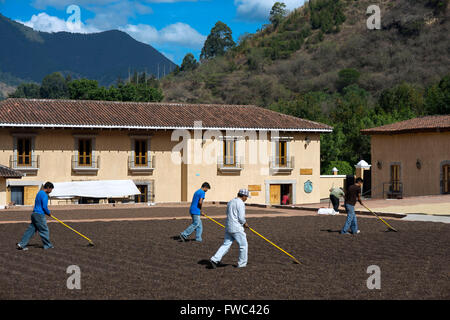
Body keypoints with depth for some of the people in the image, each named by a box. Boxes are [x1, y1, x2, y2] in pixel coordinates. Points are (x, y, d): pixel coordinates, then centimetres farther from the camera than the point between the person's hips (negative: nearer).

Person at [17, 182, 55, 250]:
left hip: (34, 214, 9)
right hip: (39, 215, -9)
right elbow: (44, 207, -20)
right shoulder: (44, 195, -14)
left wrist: (46, 212, 19)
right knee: (44, 230, 3)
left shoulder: (39, 193, 17)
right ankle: (48, 245, 14)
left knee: (31, 230, 8)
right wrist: (48, 213, -2)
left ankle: (22, 244, 3)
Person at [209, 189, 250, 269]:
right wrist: (245, 224, 3)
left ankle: (214, 260, -6)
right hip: (237, 228, -8)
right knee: (243, 245, 7)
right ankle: (242, 264, 13)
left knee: (226, 245, 7)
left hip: (228, 227, 8)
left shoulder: (230, 202, 16)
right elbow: (241, 217, -17)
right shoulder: (240, 203, -12)